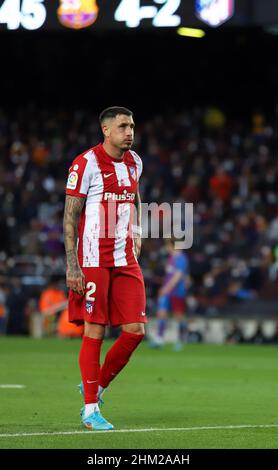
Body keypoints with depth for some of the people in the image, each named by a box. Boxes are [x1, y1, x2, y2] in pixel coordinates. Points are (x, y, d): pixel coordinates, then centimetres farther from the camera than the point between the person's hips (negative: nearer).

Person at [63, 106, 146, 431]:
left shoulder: (134, 162, 10)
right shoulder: (86, 164, -9)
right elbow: (70, 217, -9)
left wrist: (136, 233, 15)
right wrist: (72, 266, -14)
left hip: (126, 261, 6)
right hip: (93, 261, -6)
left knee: (135, 331, -1)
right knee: (94, 333, -3)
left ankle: (96, 386, 19)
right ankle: (90, 409, 6)